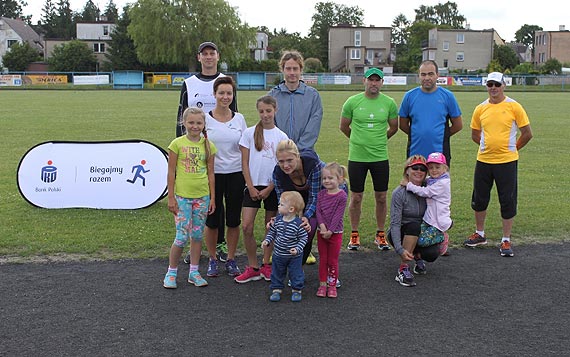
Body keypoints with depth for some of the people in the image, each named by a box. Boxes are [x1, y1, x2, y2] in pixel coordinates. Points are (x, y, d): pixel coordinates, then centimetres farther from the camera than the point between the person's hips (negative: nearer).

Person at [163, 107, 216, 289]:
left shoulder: (208, 146, 5)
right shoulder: (177, 144, -4)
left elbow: (210, 173, 9)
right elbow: (171, 173, -3)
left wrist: (212, 197, 6)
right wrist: (171, 197, -5)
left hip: (202, 196, 3)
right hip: (182, 196, -3)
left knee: (197, 235, 11)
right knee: (182, 237, -4)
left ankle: (194, 272, 23)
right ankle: (171, 272, 14)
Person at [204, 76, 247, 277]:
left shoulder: (239, 119, 5)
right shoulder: (205, 119, -2)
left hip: (236, 174, 2)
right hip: (213, 174, -2)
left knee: (234, 219, 6)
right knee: (212, 219, 5)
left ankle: (231, 260, 21)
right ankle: (212, 260, 22)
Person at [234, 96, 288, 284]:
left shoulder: (281, 136, 1)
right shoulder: (249, 133, 2)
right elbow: (245, 163, 1)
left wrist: (269, 189, -7)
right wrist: (251, 187, -6)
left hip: (273, 187, 0)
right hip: (253, 185, 0)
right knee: (246, 227, -8)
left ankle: (266, 265, 22)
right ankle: (253, 267, 5)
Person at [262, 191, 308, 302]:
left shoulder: (298, 223, -20)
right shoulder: (278, 220, -6)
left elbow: (303, 238, -15)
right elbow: (272, 232, 7)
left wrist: (298, 248, -26)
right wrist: (267, 241, -7)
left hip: (294, 256, -4)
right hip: (278, 254, 4)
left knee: (296, 273, 9)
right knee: (277, 273, 15)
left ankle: (297, 290, 27)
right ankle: (276, 290, 29)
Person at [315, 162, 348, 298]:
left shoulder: (341, 196, -12)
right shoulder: (321, 194, 3)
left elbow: (338, 215, -15)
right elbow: (318, 211, -2)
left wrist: (330, 231, -18)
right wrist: (322, 226, -16)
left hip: (335, 232, -4)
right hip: (321, 231, 4)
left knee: (333, 260, 6)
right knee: (322, 259, 10)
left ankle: (332, 285, 16)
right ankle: (322, 284, 18)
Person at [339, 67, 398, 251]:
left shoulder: (389, 103, 0)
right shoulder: (352, 102, -3)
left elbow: (394, 127, 14)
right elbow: (344, 126, 9)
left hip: (380, 157, 1)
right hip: (357, 157, -1)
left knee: (381, 197, 7)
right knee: (356, 197, 6)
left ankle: (380, 234, 23)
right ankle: (354, 234, 20)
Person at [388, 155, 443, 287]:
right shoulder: (399, 193, -16)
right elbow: (395, 224, -22)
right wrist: (400, 249, -32)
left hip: (420, 235, 3)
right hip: (400, 235, -3)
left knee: (433, 253, -26)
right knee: (415, 226, -35)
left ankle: (418, 255, 12)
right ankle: (403, 270, -27)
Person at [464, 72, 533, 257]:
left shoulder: (514, 106, -5)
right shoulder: (480, 109, 5)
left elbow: (527, 133, -1)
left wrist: (512, 148, 5)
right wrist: (489, 146, 9)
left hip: (507, 161, -4)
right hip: (483, 160, 4)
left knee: (508, 202, 2)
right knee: (479, 199, 12)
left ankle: (506, 241, 13)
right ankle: (480, 234, 30)